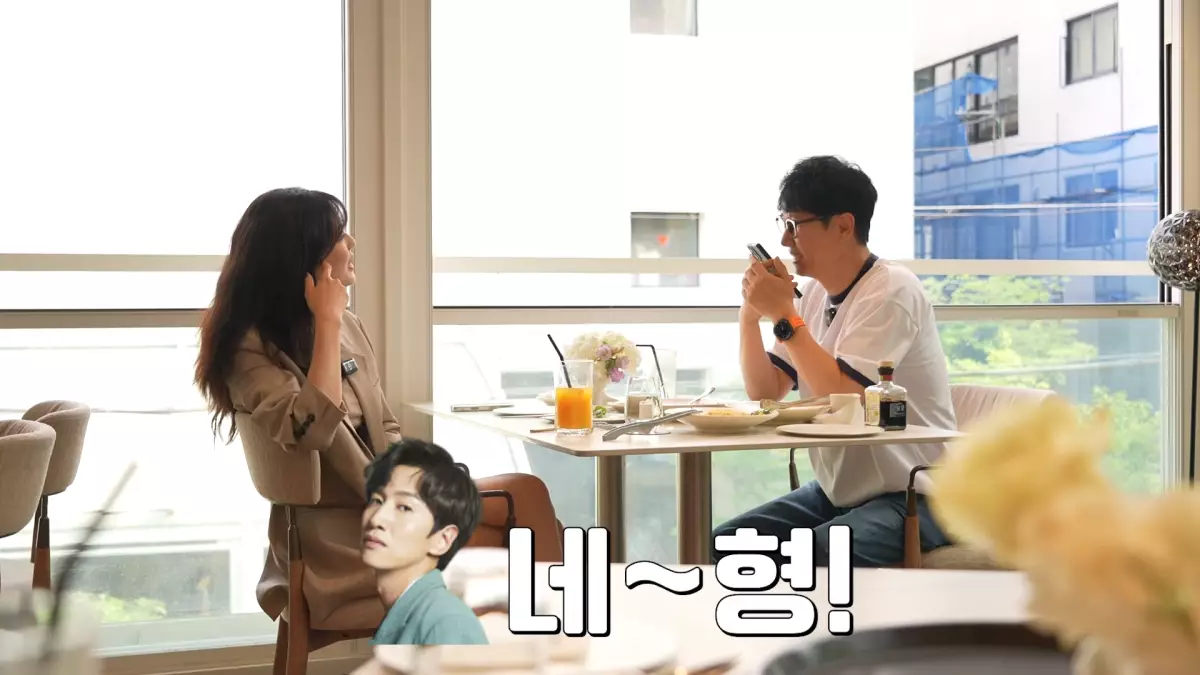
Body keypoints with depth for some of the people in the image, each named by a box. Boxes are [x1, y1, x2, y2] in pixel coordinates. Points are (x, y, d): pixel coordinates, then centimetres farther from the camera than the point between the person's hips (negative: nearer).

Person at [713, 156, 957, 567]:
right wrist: (751, 315, -6)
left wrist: (783, 314, -20)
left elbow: (844, 399, -25)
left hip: (912, 497, -7)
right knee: (723, 545, -7)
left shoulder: (891, 290, -16)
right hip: (836, 492, 8)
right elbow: (764, 394, 8)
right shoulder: (814, 292, 7)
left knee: (812, 557, -32)